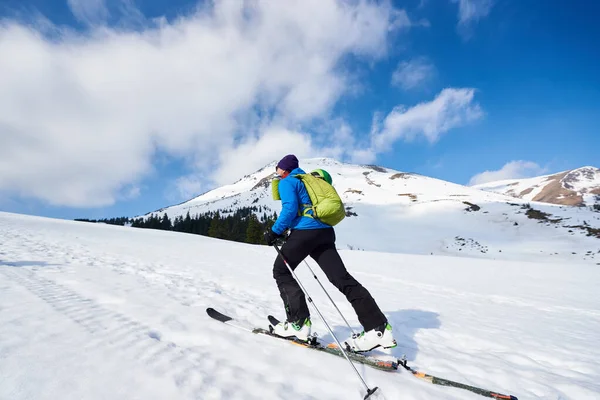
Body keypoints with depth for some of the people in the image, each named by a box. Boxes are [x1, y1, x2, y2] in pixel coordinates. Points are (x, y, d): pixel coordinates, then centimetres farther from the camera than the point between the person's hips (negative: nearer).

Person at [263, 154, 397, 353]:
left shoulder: (287, 182, 5)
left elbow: (290, 208, -13)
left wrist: (275, 231, -5)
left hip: (305, 231, -7)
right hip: (325, 232, 8)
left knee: (280, 271, 11)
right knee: (341, 278, 3)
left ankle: (299, 322, 3)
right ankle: (378, 327, -3)